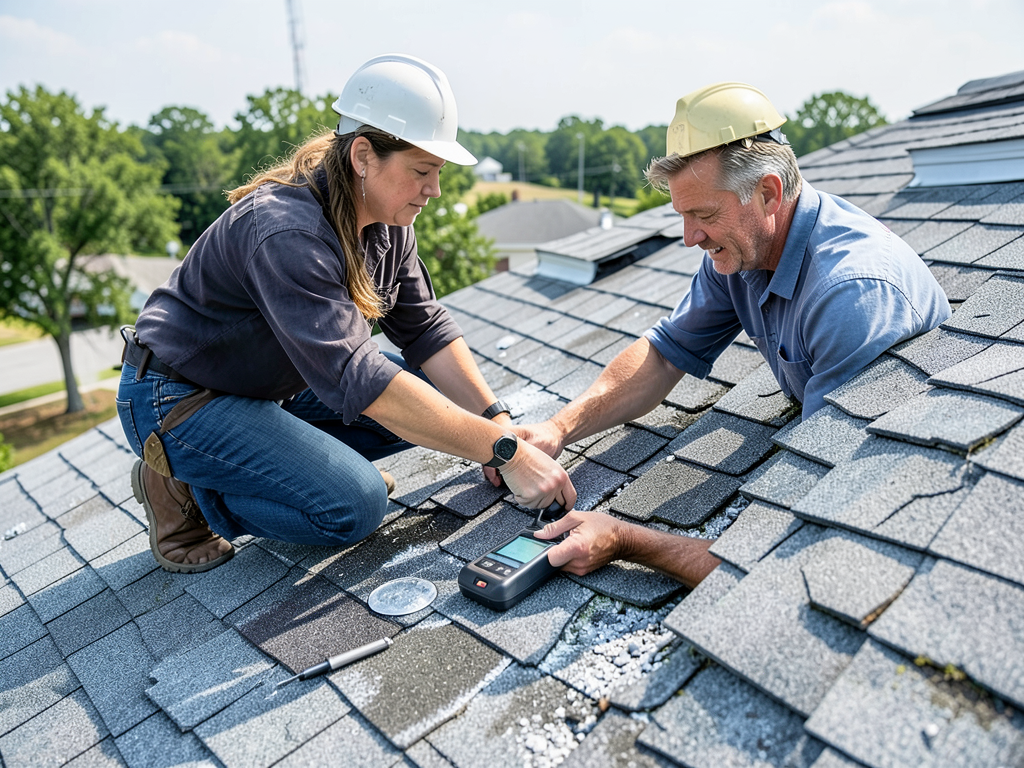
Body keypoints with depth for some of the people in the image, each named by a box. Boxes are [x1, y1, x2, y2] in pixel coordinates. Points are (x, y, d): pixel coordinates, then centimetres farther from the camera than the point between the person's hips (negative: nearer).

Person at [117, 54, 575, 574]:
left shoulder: (387, 220, -5)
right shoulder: (286, 232, -33)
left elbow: (425, 328, -3)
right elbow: (356, 380, -40)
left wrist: (497, 420, -16)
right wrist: (504, 452, -39)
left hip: (274, 387, 9)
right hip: (178, 397, -8)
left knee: (435, 395, -2)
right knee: (354, 505, -25)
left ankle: (261, 458, 3)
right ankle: (181, 487, -2)